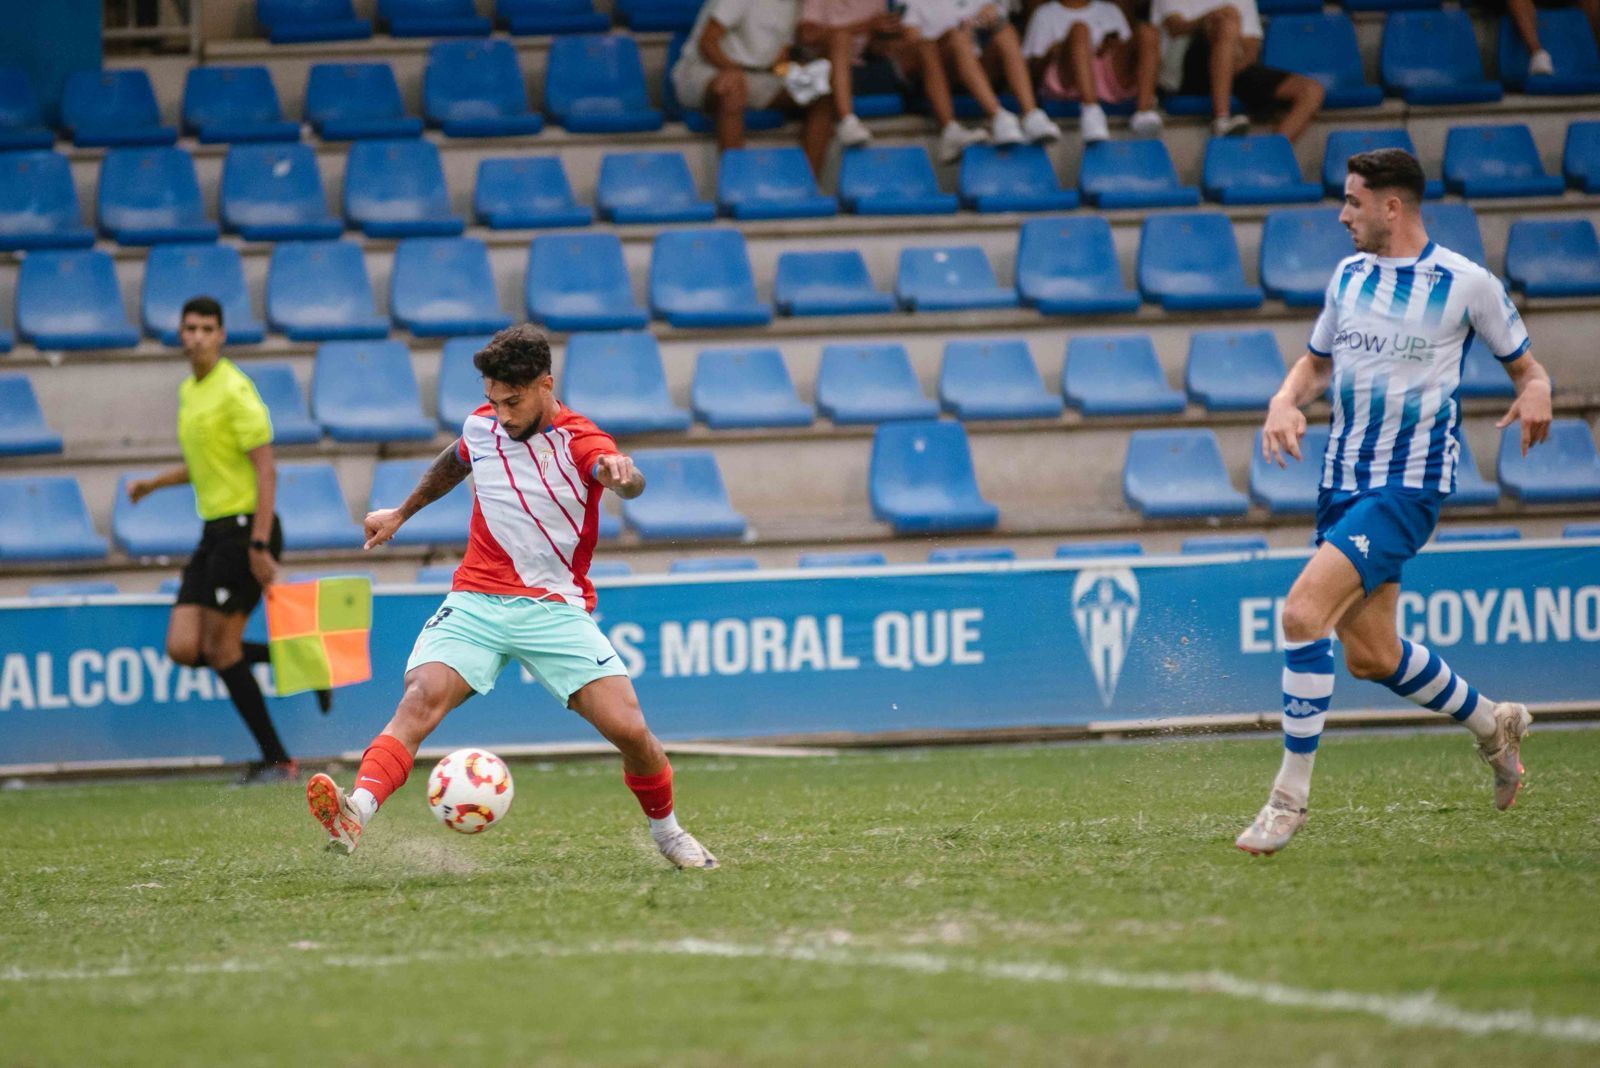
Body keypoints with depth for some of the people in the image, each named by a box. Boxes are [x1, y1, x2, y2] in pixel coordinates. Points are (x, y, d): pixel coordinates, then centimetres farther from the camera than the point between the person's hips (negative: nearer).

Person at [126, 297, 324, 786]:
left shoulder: (235, 391, -13)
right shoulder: (189, 392, 15)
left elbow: (266, 471, -17)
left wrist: (259, 545, -23)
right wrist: (154, 483, 15)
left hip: (244, 526, -8)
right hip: (214, 531, 8)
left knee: (221, 649, -7)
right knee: (184, 649, -1)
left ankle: (277, 761, 1)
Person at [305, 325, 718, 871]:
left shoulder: (577, 441, -11)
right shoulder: (480, 425, 3)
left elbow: (628, 481, -35)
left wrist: (623, 475, -59)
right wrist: (401, 513, 38)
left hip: (556, 610, -2)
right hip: (477, 601, 2)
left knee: (628, 729, -12)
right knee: (421, 697, -25)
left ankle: (666, 830, 17)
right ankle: (356, 812, -43)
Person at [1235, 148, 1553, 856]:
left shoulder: (1468, 284, -7)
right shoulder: (1349, 275, 9)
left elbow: (1525, 366, 5)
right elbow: (1318, 360, 23)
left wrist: (1536, 394, -19)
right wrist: (1285, 400, 2)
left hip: (1410, 484, -7)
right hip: (1344, 477, 7)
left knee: (1303, 609, -23)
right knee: (1370, 658, 12)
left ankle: (1291, 793, -15)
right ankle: (1492, 724, 38)